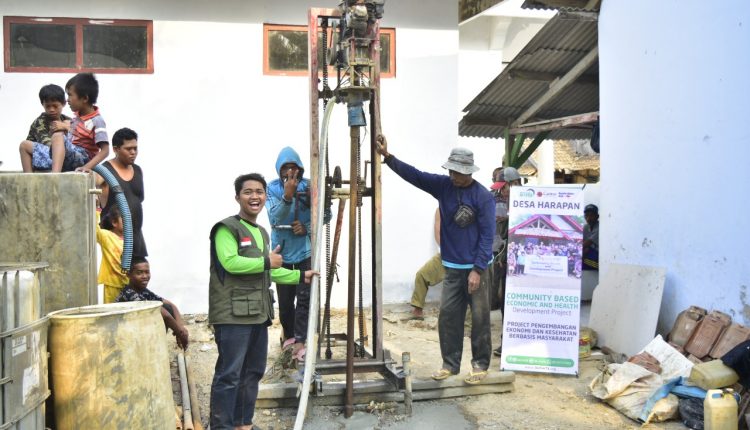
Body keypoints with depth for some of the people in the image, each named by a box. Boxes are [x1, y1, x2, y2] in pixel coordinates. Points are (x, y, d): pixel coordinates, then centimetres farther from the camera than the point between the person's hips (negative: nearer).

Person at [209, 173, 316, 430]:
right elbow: (230, 263, -25)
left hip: (258, 314, 9)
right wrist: (266, 261, -13)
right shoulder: (227, 228, -9)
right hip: (233, 315, -9)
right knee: (229, 374, -7)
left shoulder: (262, 233, 20)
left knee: (253, 372, 15)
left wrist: (300, 276, 27)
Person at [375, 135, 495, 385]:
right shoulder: (443, 185, 2)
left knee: (479, 318, 2)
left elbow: (487, 235, -13)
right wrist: (388, 157, -16)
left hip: (477, 267, -5)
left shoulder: (483, 197, -12)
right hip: (452, 267, 5)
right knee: (447, 315, 7)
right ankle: (450, 363, 18)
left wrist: (477, 270, -16)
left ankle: (481, 364, 16)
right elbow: (414, 175, -4)